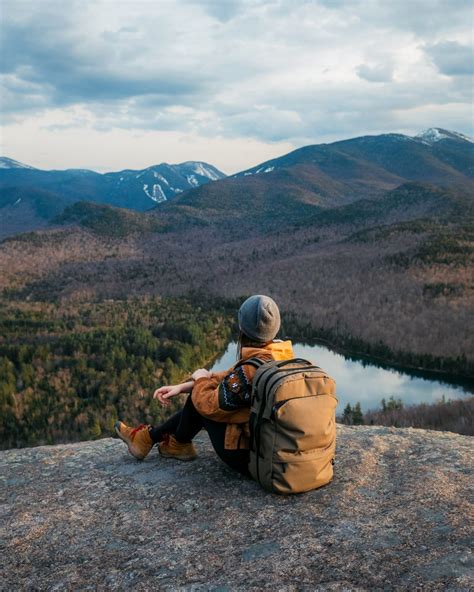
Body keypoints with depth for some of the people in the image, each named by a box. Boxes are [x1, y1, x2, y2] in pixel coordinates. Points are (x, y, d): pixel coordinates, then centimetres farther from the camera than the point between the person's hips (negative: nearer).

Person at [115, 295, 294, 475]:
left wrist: (201, 380, 5)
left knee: (199, 400, 7)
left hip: (247, 456, -8)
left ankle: (179, 444, 32)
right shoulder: (283, 355, -1)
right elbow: (230, 378, 6)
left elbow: (211, 405, -16)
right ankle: (151, 436, 28)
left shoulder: (250, 370, -27)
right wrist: (183, 386, 7)